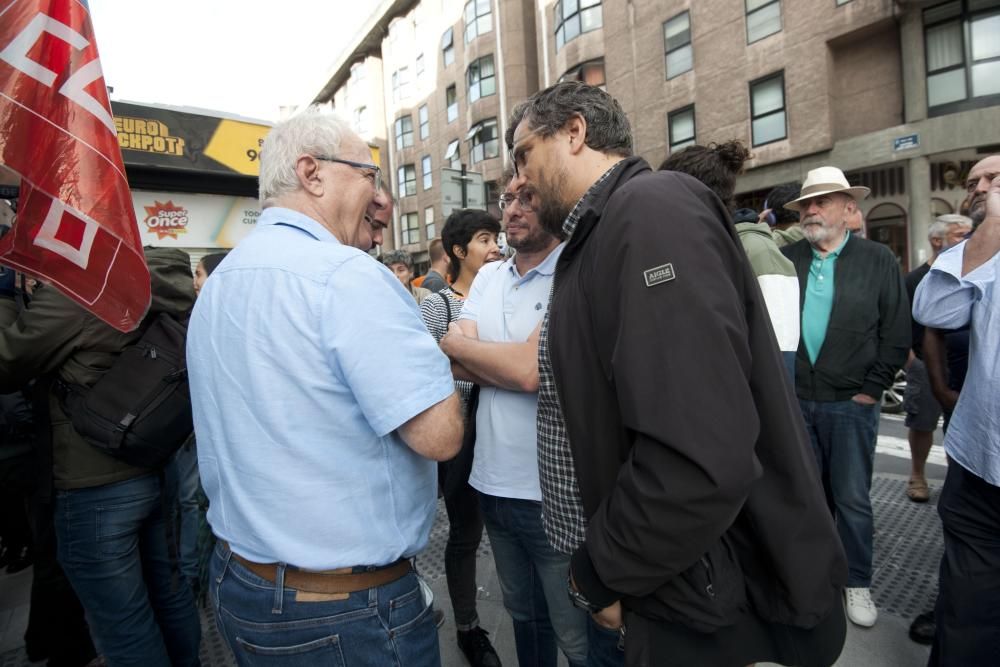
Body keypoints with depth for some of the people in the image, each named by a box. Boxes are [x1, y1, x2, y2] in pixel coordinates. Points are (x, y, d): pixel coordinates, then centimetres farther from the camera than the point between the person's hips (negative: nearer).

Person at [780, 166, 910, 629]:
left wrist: (872, 389, -5)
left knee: (852, 499, 8)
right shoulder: (785, 259, 4)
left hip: (851, 403, -2)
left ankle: (857, 582, 28)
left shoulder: (878, 260, 0)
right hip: (794, 401, 2)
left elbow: (897, 333, -1)